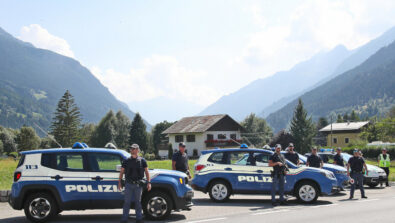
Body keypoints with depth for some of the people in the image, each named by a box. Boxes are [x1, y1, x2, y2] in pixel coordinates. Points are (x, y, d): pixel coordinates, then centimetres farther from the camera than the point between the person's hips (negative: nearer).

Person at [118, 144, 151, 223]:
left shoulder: (142, 160, 4)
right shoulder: (126, 161, 7)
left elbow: (146, 172, 4)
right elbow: (122, 172, 9)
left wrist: (149, 182, -3)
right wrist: (119, 182, 2)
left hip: (138, 184, 0)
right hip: (128, 184, 0)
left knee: (138, 202, 8)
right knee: (127, 202, 0)